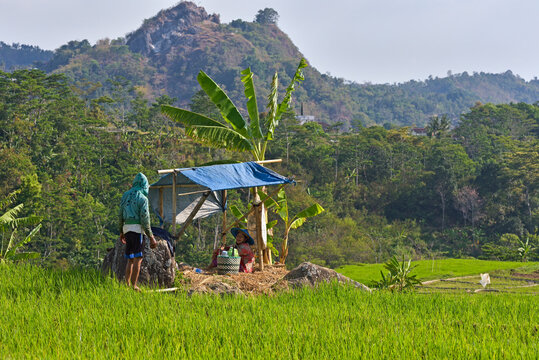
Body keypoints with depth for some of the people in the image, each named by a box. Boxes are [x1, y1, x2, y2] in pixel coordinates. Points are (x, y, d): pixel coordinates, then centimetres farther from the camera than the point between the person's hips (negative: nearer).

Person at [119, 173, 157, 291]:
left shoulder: (125, 195, 13)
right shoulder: (142, 198, -8)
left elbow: (121, 215, 17)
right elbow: (144, 219, -13)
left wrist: (121, 232, 27)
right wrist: (151, 236, -9)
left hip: (127, 228, 7)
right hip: (137, 229, -7)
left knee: (130, 259, 12)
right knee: (137, 259, -6)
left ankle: (127, 285, 9)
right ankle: (134, 286, -10)